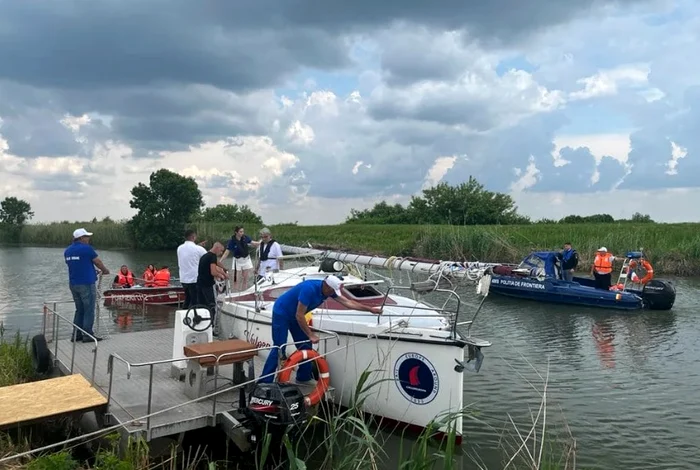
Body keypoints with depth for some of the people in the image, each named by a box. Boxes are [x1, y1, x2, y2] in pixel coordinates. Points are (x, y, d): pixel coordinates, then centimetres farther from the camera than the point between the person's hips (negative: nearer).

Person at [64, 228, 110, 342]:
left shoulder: (67, 251, 10)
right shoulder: (87, 248, -12)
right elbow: (98, 262, -4)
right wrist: (105, 270, 16)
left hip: (73, 284, 7)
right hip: (86, 284, -7)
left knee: (79, 310, 16)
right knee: (89, 310, 0)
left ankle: (76, 335, 17)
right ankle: (88, 335, 3)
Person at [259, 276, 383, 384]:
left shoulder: (329, 289, -10)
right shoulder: (309, 289, -35)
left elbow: (348, 302, -2)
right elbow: (299, 316, -31)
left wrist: (371, 309, -2)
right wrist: (311, 335, -24)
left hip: (294, 315, 8)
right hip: (281, 313, -8)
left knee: (305, 346, 7)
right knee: (279, 349, -12)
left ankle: (304, 378, 19)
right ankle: (264, 382, -7)